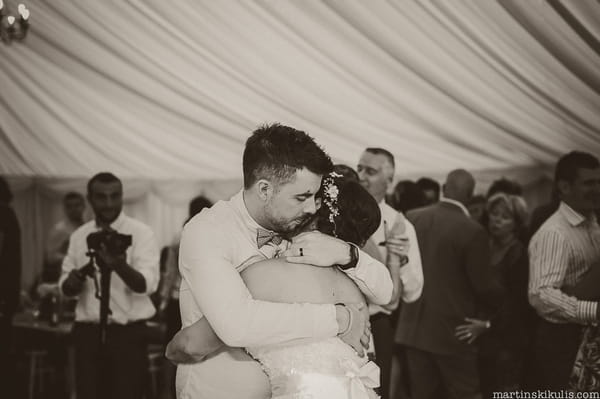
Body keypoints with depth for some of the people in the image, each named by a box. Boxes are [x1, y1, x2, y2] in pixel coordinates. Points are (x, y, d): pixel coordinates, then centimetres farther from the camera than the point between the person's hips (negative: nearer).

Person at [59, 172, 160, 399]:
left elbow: (146, 284, -17)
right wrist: (81, 274, -16)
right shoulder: (79, 236, 9)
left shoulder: (141, 233, -5)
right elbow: (65, 287, 8)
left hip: (127, 334, -4)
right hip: (87, 333, 4)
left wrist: (119, 265, -37)